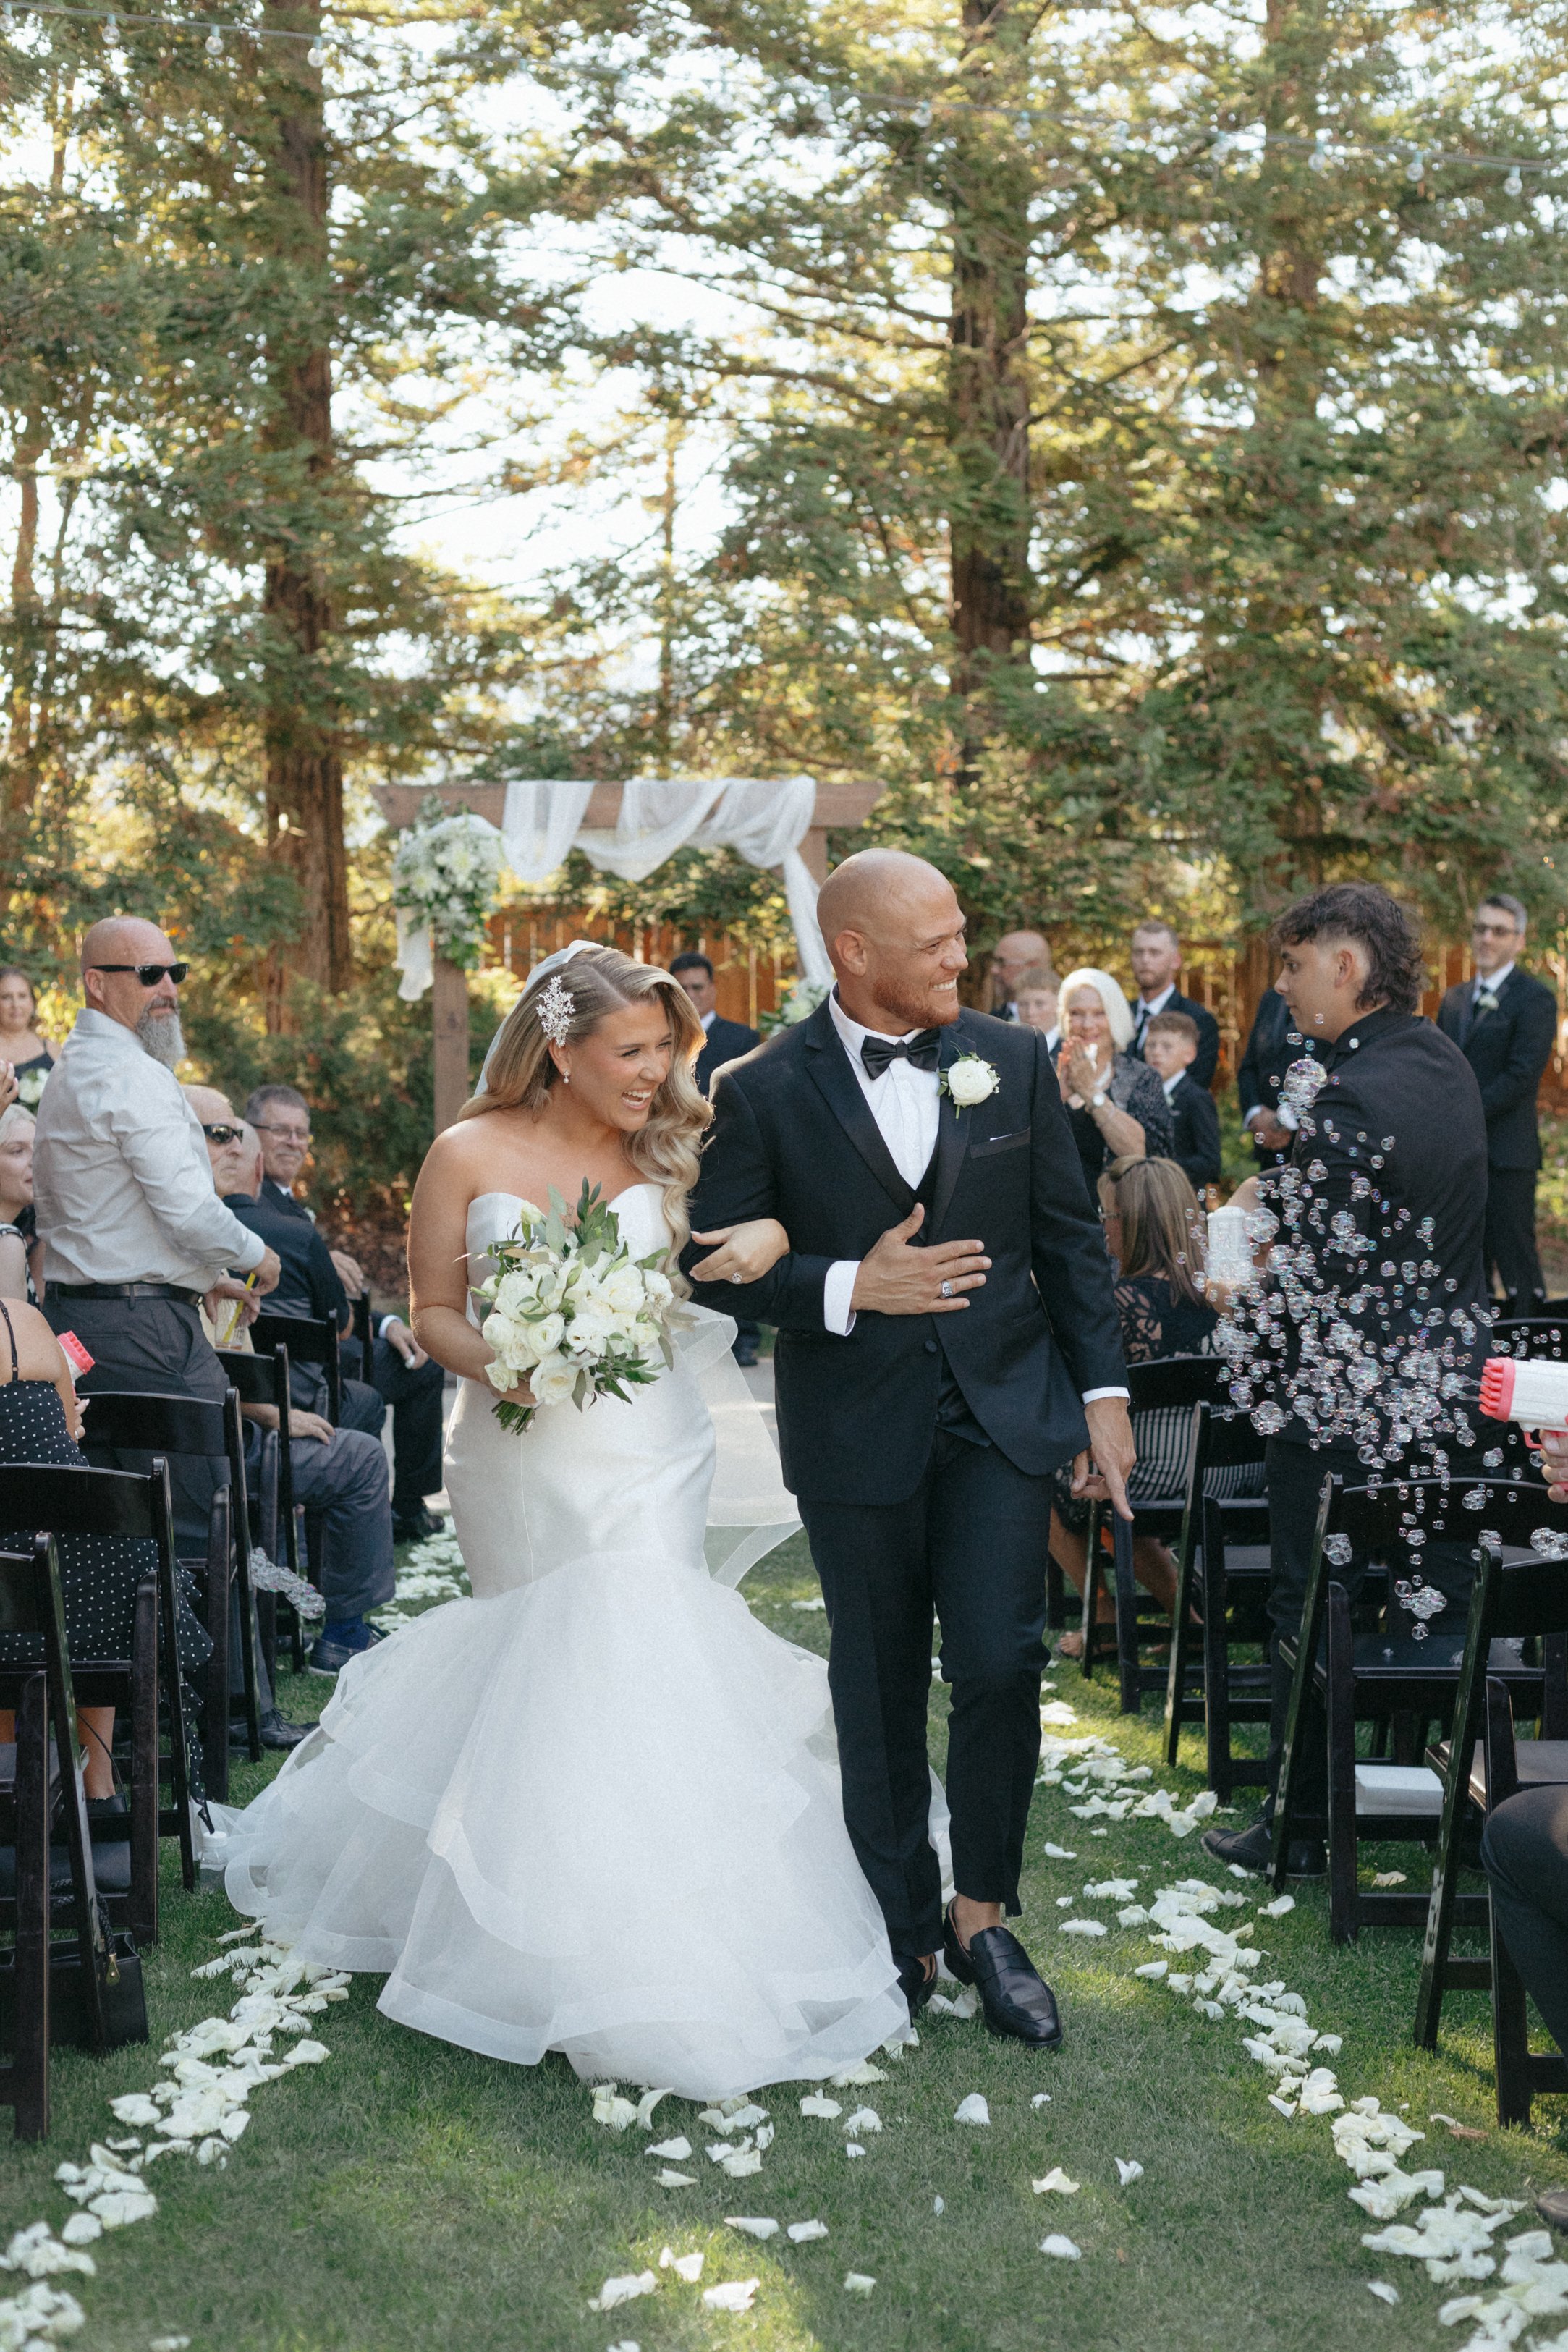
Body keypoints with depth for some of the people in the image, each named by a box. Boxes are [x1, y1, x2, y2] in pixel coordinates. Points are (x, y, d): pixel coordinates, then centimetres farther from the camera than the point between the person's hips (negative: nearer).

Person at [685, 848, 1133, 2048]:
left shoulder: (1015, 1060, 1)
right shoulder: (766, 1092, -7)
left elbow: (1070, 1235, 6)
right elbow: (716, 1263, -3)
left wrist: (1102, 1389, 2)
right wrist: (847, 1288, -17)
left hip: (1004, 1409, 1)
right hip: (857, 1432, -1)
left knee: (1001, 1665, -5)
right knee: (880, 1690, 10)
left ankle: (983, 1915, 16)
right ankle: (904, 1929, 27)